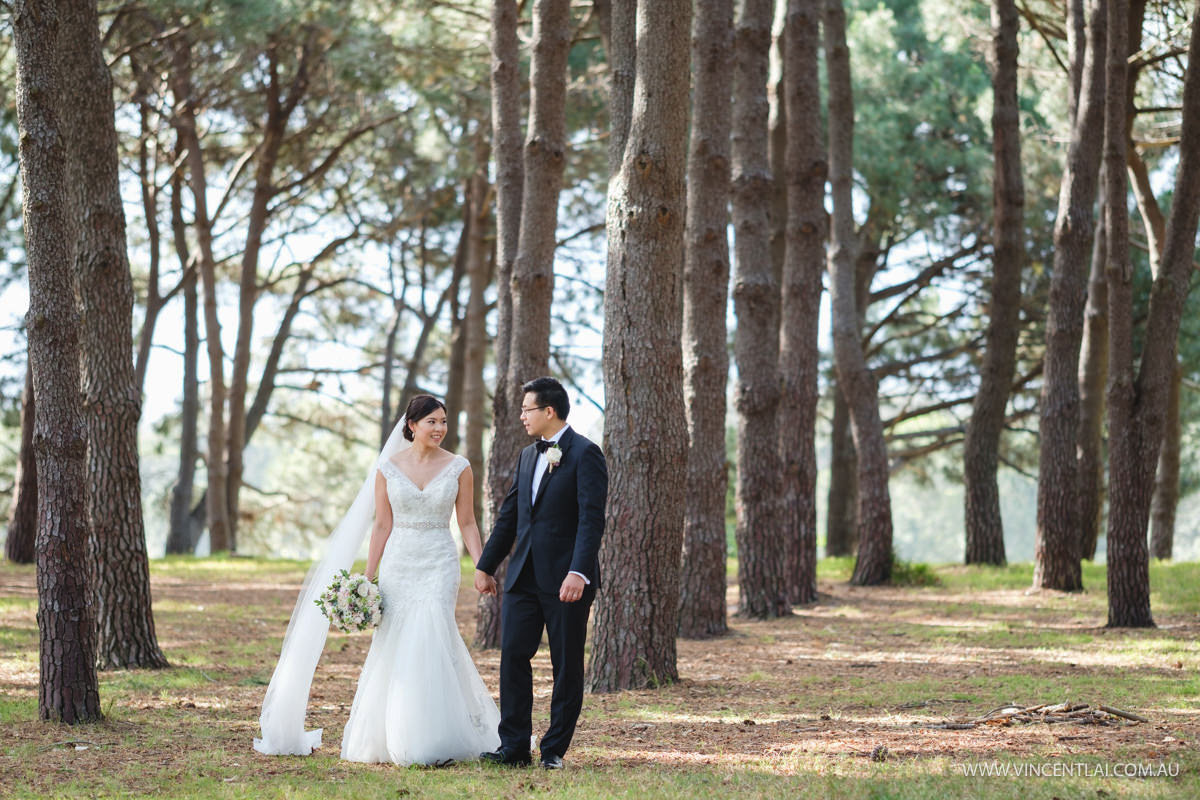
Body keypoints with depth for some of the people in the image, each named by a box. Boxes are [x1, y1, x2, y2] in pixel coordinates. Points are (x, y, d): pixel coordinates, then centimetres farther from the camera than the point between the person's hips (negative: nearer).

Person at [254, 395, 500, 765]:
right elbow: (382, 525, 6)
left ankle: (432, 740, -7)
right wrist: (368, 578, 3)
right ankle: (389, 738, 14)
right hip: (398, 564, 1)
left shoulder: (458, 467, 1)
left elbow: (468, 522, 5)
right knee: (394, 646, 2)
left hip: (440, 564, -1)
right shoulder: (388, 468, 3)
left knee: (431, 639, -13)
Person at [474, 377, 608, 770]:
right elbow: (509, 515, 21)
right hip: (524, 576, 7)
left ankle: (555, 749, 9)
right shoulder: (528, 456, 16)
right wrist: (485, 566, 21)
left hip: (566, 579, -7)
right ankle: (514, 746, 4)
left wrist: (579, 572, -26)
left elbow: (591, 518, -17)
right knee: (513, 655, 0)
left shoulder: (584, 454, -9)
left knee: (567, 665, 2)